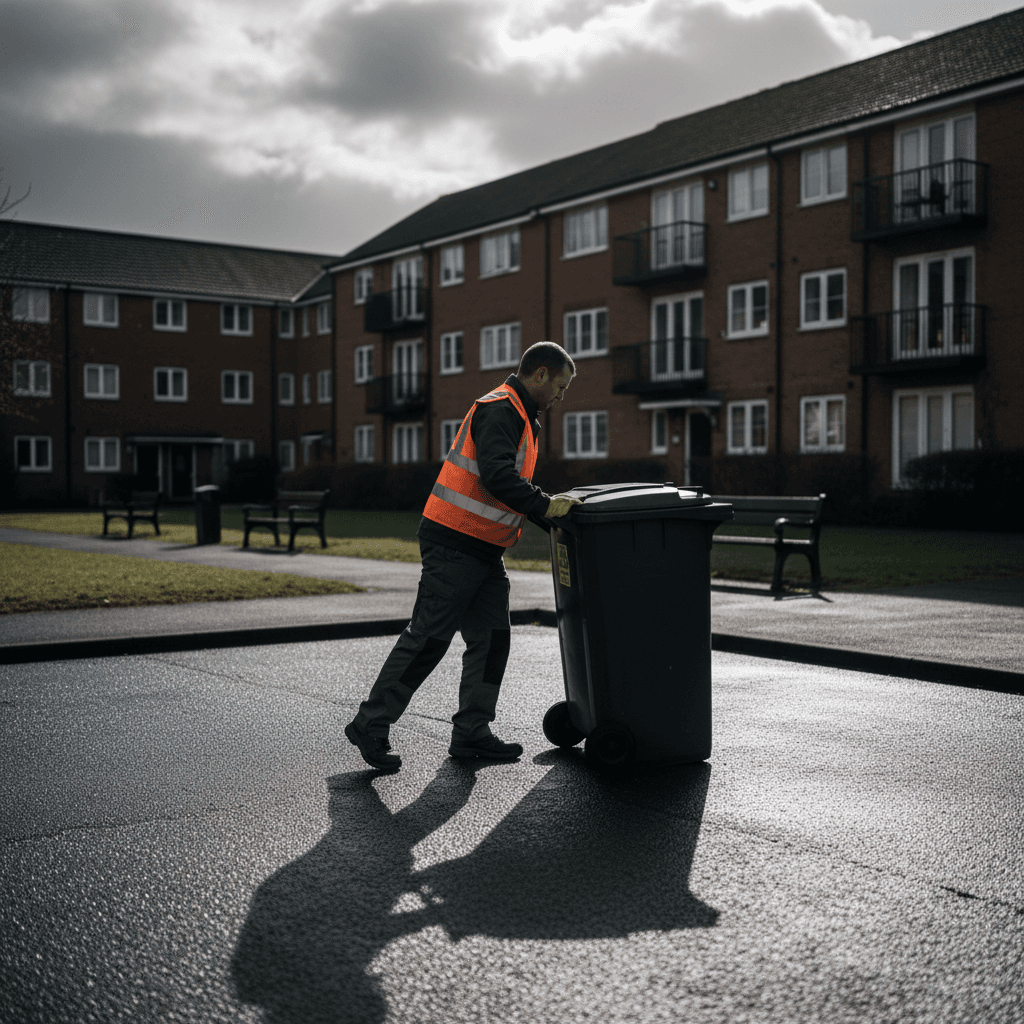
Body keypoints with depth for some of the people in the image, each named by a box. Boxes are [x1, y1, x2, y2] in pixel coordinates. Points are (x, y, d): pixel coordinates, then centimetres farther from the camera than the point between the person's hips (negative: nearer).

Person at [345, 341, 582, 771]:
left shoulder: (519, 415, 20)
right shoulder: (499, 409, -14)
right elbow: (496, 473, -28)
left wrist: (545, 505, 12)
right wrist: (544, 505, -23)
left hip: (483, 549, 11)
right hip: (454, 545, -11)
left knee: (492, 638, 8)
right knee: (427, 638, -6)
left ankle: (471, 732, 14)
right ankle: (371, 723, 4)